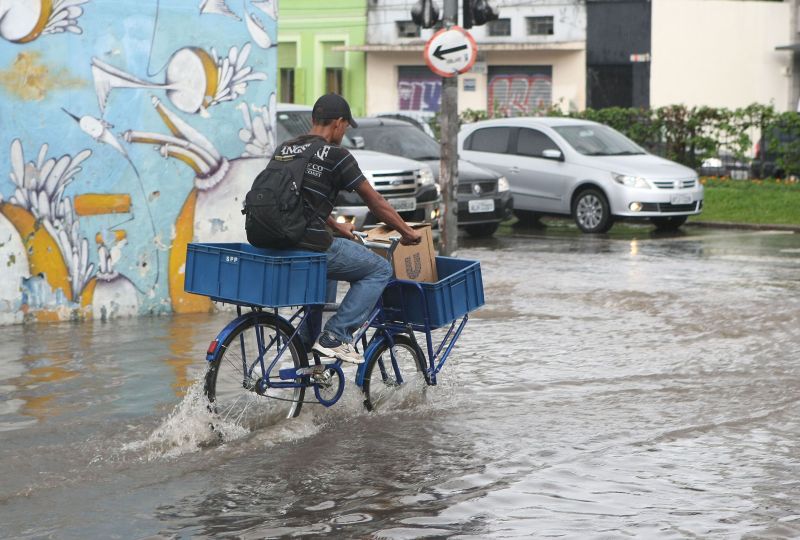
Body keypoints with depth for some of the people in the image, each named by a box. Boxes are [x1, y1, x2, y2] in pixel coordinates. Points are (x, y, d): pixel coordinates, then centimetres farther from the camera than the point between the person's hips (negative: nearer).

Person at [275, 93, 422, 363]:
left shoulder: (283, 150, 14)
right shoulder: (335, 155, -6)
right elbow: (374, 202, 2)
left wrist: (336, 227, 37)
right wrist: (407, 232, 15)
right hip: (313, 246, -8)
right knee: (380, 270, 9)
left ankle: (306, 342, 32)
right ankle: (335, 337, -2)